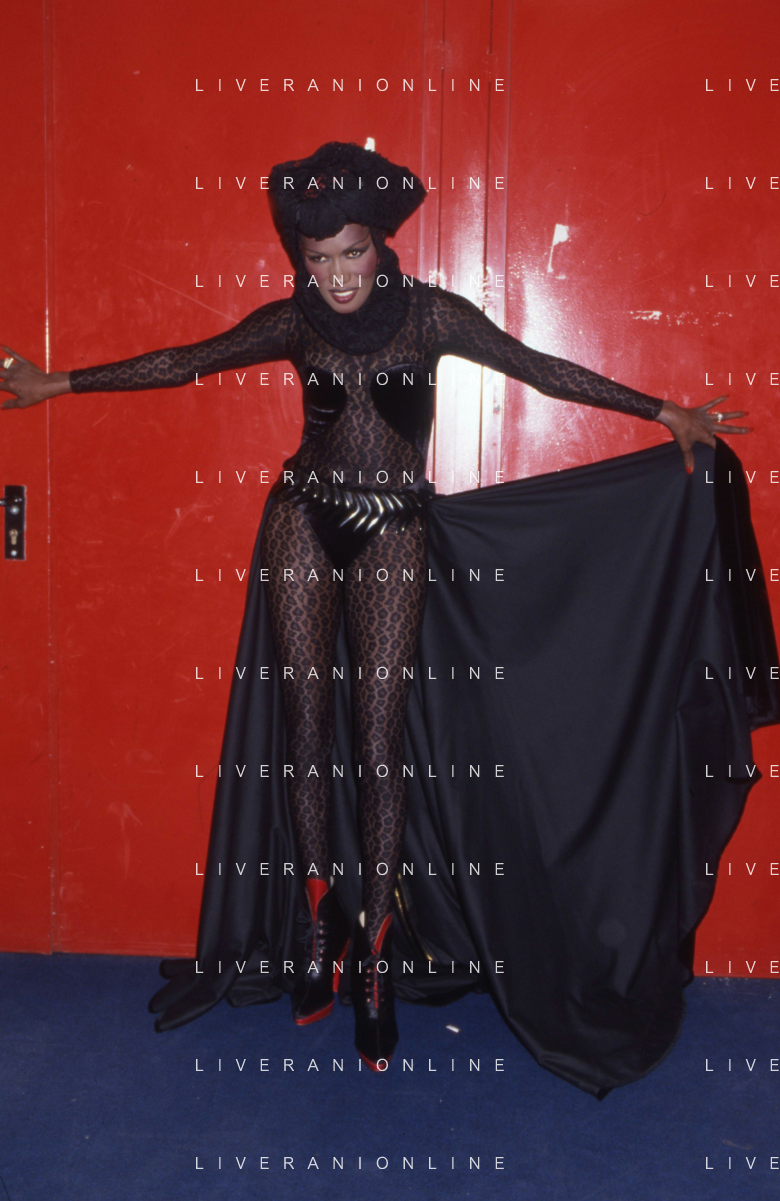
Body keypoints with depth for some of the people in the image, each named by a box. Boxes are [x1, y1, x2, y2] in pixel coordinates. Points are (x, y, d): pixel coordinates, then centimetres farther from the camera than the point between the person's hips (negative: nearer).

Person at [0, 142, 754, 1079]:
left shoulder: (429, 314, -5)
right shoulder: (294, 321, 1)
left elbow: (539, 368, -4)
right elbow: (186, 362, 8)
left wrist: (664, 412, -5)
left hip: (391, 536, -2)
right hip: (303, 524, 2)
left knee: (379, 745, -4)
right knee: (307, 729, 2)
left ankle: (375, 948, 6)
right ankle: (322, 921, 17)